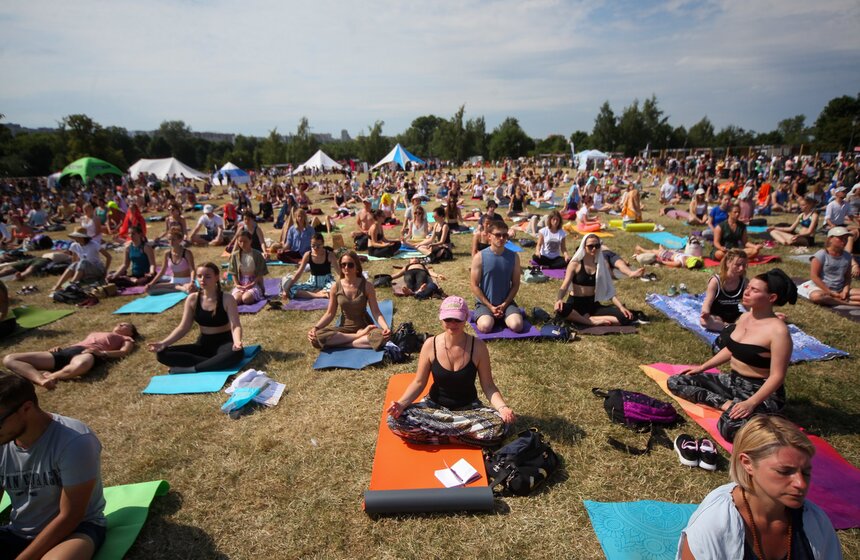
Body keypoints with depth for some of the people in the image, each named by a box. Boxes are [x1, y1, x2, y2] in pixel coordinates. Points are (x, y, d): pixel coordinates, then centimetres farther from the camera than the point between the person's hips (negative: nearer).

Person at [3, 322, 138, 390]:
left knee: (80, 366, -47)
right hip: (67, 351, 7)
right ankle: (41, 379, -32)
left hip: (87, 353, -7)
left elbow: (124, 352, 2)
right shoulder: (94, 333, 43)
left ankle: (51, 376, -20)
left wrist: (102, 353, -13)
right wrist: (60, 348, 11)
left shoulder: (126, 339, 23)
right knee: (9, 359, -10)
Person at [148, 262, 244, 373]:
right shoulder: (192, 299, -1)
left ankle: (189, 369, -28)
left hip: (224, 343, -4)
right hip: (203, 344, 5)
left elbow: (235, 326, -20)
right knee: (162, 354, -15)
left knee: (237, 353, -40)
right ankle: (216, 363, -25)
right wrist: (164, 343, -14)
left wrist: (237, 342, -43)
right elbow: (183, 327, 2)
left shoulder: (227, 299, -12)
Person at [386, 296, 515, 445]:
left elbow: (488, 385, -7)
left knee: (500, 427, -30)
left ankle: (439, 431, -15)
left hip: (469, 407, 0)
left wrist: (502, 407, -25)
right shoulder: (430, 345, -11)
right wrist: (401, 403, -21)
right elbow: (419, 382, -3)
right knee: (395, 421, -26)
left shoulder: (478, 347, -13)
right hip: (435, 405, 1)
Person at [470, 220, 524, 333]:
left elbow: (515, 284, 3)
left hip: (506, 302, 2)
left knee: (517, 326, -23)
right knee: (485, 327, -29)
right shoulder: (479, 257, -9)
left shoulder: (513, 256, -1)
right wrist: (490, 307, -12)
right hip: (485, 302, -2)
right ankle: (481, 315, 7)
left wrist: (504, 305, -9)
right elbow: (474, 285, -7)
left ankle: (503, 316, 11)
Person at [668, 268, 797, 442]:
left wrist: (751, 403, -31)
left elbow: (777, 376, -22)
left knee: (730, 428, -37)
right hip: (733, 381, 8)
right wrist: (702, 367, 14)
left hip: (761, 391, -8)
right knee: (675, 382, -1)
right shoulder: (745, 317, 3)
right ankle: (727, 404, -10)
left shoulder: (778, 330, -21)